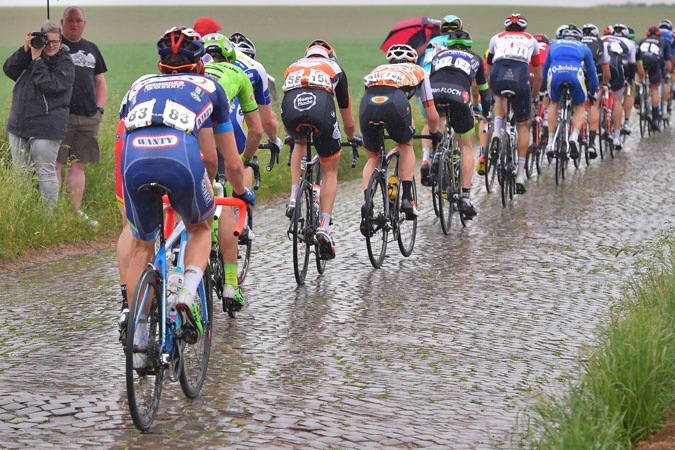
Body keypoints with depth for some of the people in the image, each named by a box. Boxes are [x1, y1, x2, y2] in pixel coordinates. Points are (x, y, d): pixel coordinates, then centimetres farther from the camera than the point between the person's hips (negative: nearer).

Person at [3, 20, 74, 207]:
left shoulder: (65, 64, -4)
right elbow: (9, 70, 0)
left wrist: (37, 59, -14)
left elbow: (50, 85, -18)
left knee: (45, 172, -2)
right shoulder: (29, 56, 12)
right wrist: (25, 50, -8)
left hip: (45, 128, -6)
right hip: (18, 125, 6)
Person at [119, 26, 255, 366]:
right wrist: (242, 192, 54)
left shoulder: (140, 85, 35)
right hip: (181, 157, -2)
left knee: (142, 246, 23)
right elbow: (231, 163, 35)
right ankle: (188, 294, 3)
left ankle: (138, 342, 20)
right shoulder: (209, 87, 30)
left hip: (135, 160, 2)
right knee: (199, 228, 29)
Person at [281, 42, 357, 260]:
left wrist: (292, 135, 66)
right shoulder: (335, 68, 33)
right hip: (321, 110, -2)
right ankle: (324, 227, 3)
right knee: (330, 171, 18)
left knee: (300, 143, 38)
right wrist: (351, 137, 61)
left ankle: (294, 198, 22)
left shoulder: (293, 67, 37)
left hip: (291, 111, 2)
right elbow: (348, 123, 39)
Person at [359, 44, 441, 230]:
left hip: (367, 102, 2)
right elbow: (432, 115, 34)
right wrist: (436, 134, 53)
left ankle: (367, 202, 0)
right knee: (406, 145, 28)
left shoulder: (378, 69, 42)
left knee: (373, 157, 22)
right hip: (395, 101, -2)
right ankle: (407, 199, 17)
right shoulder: (418, 71, 35)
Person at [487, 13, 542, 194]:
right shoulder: (531, 40, 32)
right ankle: (520, 176, 10)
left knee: (500, 97, 40)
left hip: (498, 78, 1)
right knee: (523, 126, 16)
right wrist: (534, 97, 52)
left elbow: (488, 71, 39)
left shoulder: (496, 38, 32)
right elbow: (538, 76, 35)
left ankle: (497, 133, 17)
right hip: (520, 79, -1)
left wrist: (493, 94, 54)